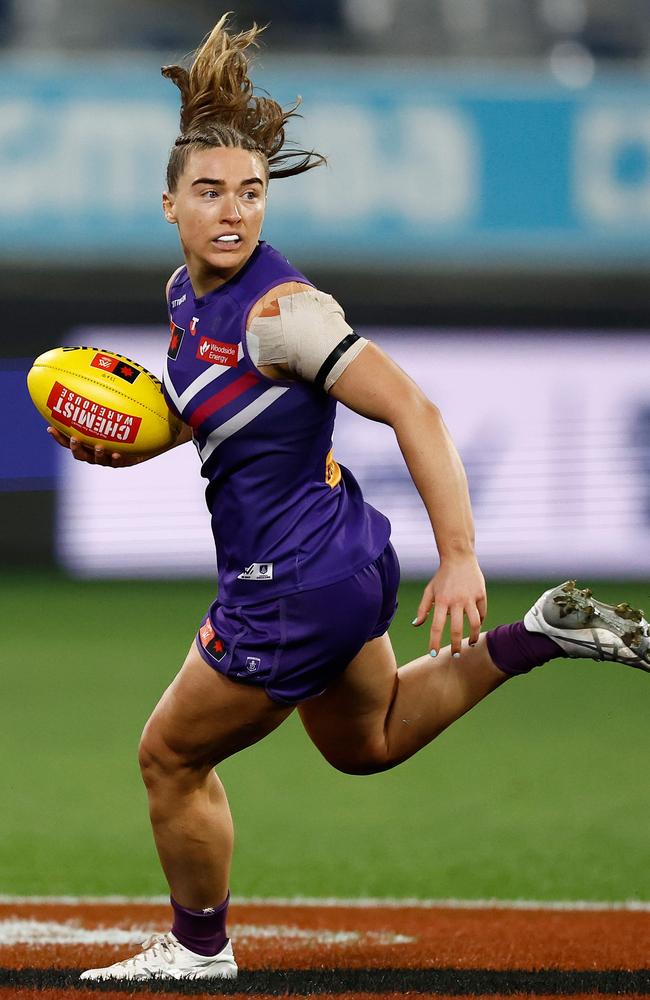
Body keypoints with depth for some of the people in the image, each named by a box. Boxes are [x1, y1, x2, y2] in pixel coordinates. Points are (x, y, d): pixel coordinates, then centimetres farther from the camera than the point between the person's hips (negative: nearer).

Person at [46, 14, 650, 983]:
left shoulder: (279, 311, -25)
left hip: (293, 592, -9)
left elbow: (414, 411, -28)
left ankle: (198, 948, 31)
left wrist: (460, 555, -32)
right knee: (369, 741, 32)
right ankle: (538, 637, 24)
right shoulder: (188, 291, 1)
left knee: (171, 758, 10)